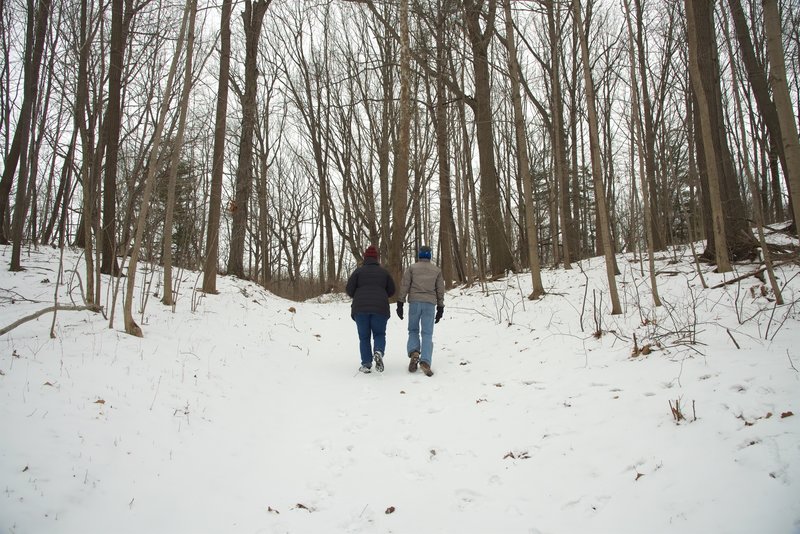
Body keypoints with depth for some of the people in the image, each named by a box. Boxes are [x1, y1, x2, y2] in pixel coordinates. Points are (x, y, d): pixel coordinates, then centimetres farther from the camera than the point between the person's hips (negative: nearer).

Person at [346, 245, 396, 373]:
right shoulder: (384, 271, 9)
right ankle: (378, 352, -18)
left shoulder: (358, 271, 3)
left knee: (364, 337, 9)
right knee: (379, 334, 12)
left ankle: (366, 365, 2)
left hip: (361, 308, -1)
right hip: (379, 308, 1)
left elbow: (349, 289, -1)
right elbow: (391, 290, 11)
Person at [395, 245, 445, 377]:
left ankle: (414, 353, -12)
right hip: (430, 304, 0)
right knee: (427, 334, 0)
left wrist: (400, 304, 1)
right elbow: (440, 290, 11)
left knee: (413, 330, 14)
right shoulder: (437, 270, 13)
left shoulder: (412, 268, 9)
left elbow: (404, 286, 1)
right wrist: (440, 308, 15)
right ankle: (425, 362, -16)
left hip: (414, 302, 0)